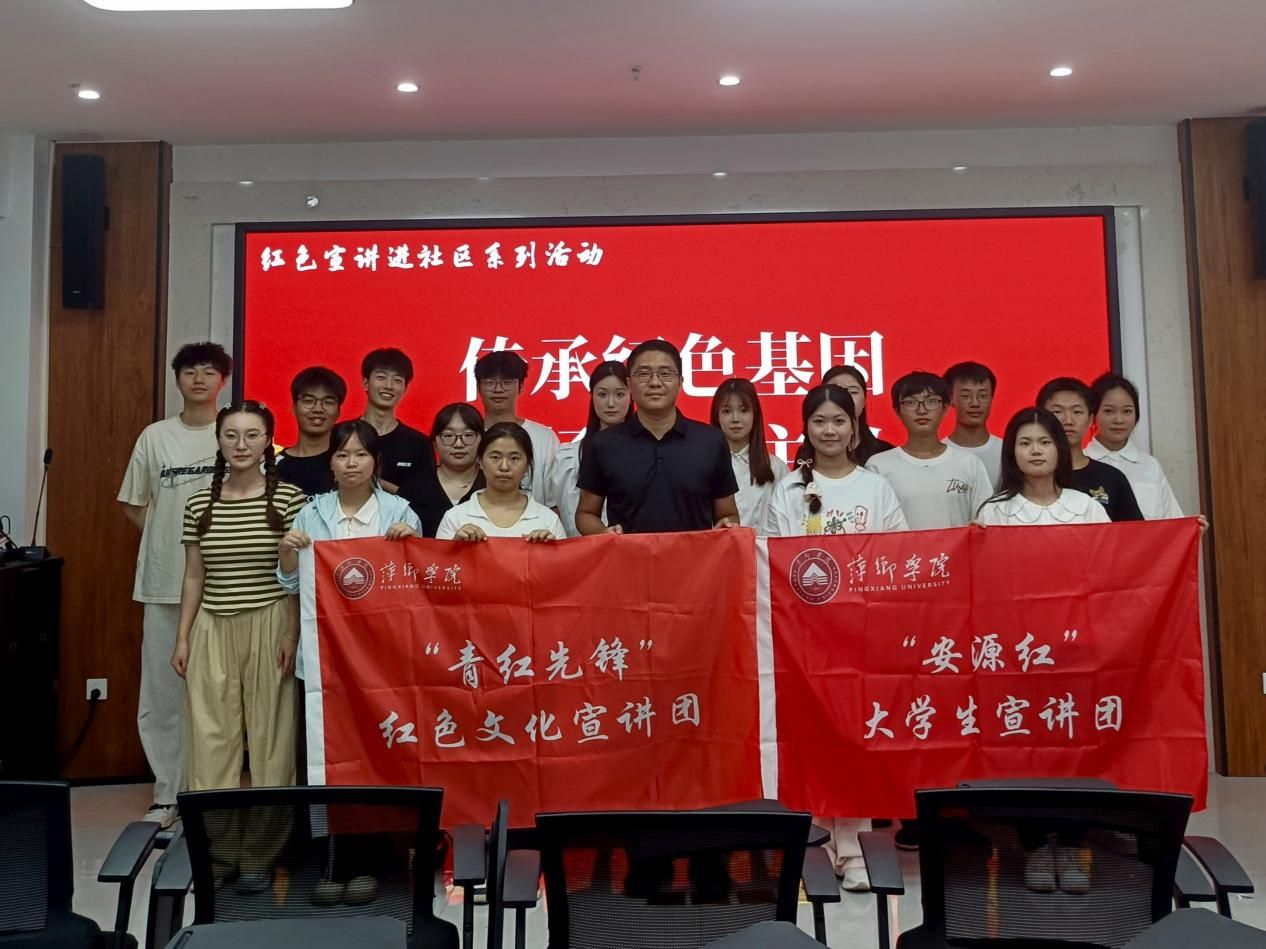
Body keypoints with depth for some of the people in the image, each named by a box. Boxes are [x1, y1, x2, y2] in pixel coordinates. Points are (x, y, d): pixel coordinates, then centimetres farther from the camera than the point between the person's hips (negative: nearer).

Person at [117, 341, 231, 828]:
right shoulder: (155, 436, 7)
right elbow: (134, 505, 14)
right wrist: (171, 536, 4)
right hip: (164, 582, 2)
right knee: (161, 690, 7)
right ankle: (168, 793, 18)